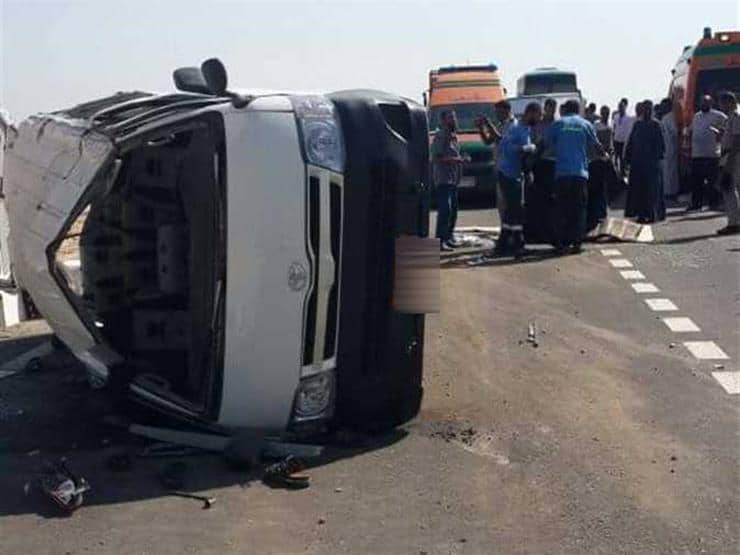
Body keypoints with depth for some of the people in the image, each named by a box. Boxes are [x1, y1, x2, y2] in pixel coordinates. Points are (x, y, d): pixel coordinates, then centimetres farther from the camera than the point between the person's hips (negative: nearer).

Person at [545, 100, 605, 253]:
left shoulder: (558, 124, 6)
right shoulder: (586, 125, 8)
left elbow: (546, 143, 7)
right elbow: (597, 146, 15)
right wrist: (604, 155, 35)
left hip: (562, 173, 0)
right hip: (580, 172, 0)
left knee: (561, 209, 5)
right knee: (579, 209, 5)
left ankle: (560, 243, 4)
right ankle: (576, 243, 2)